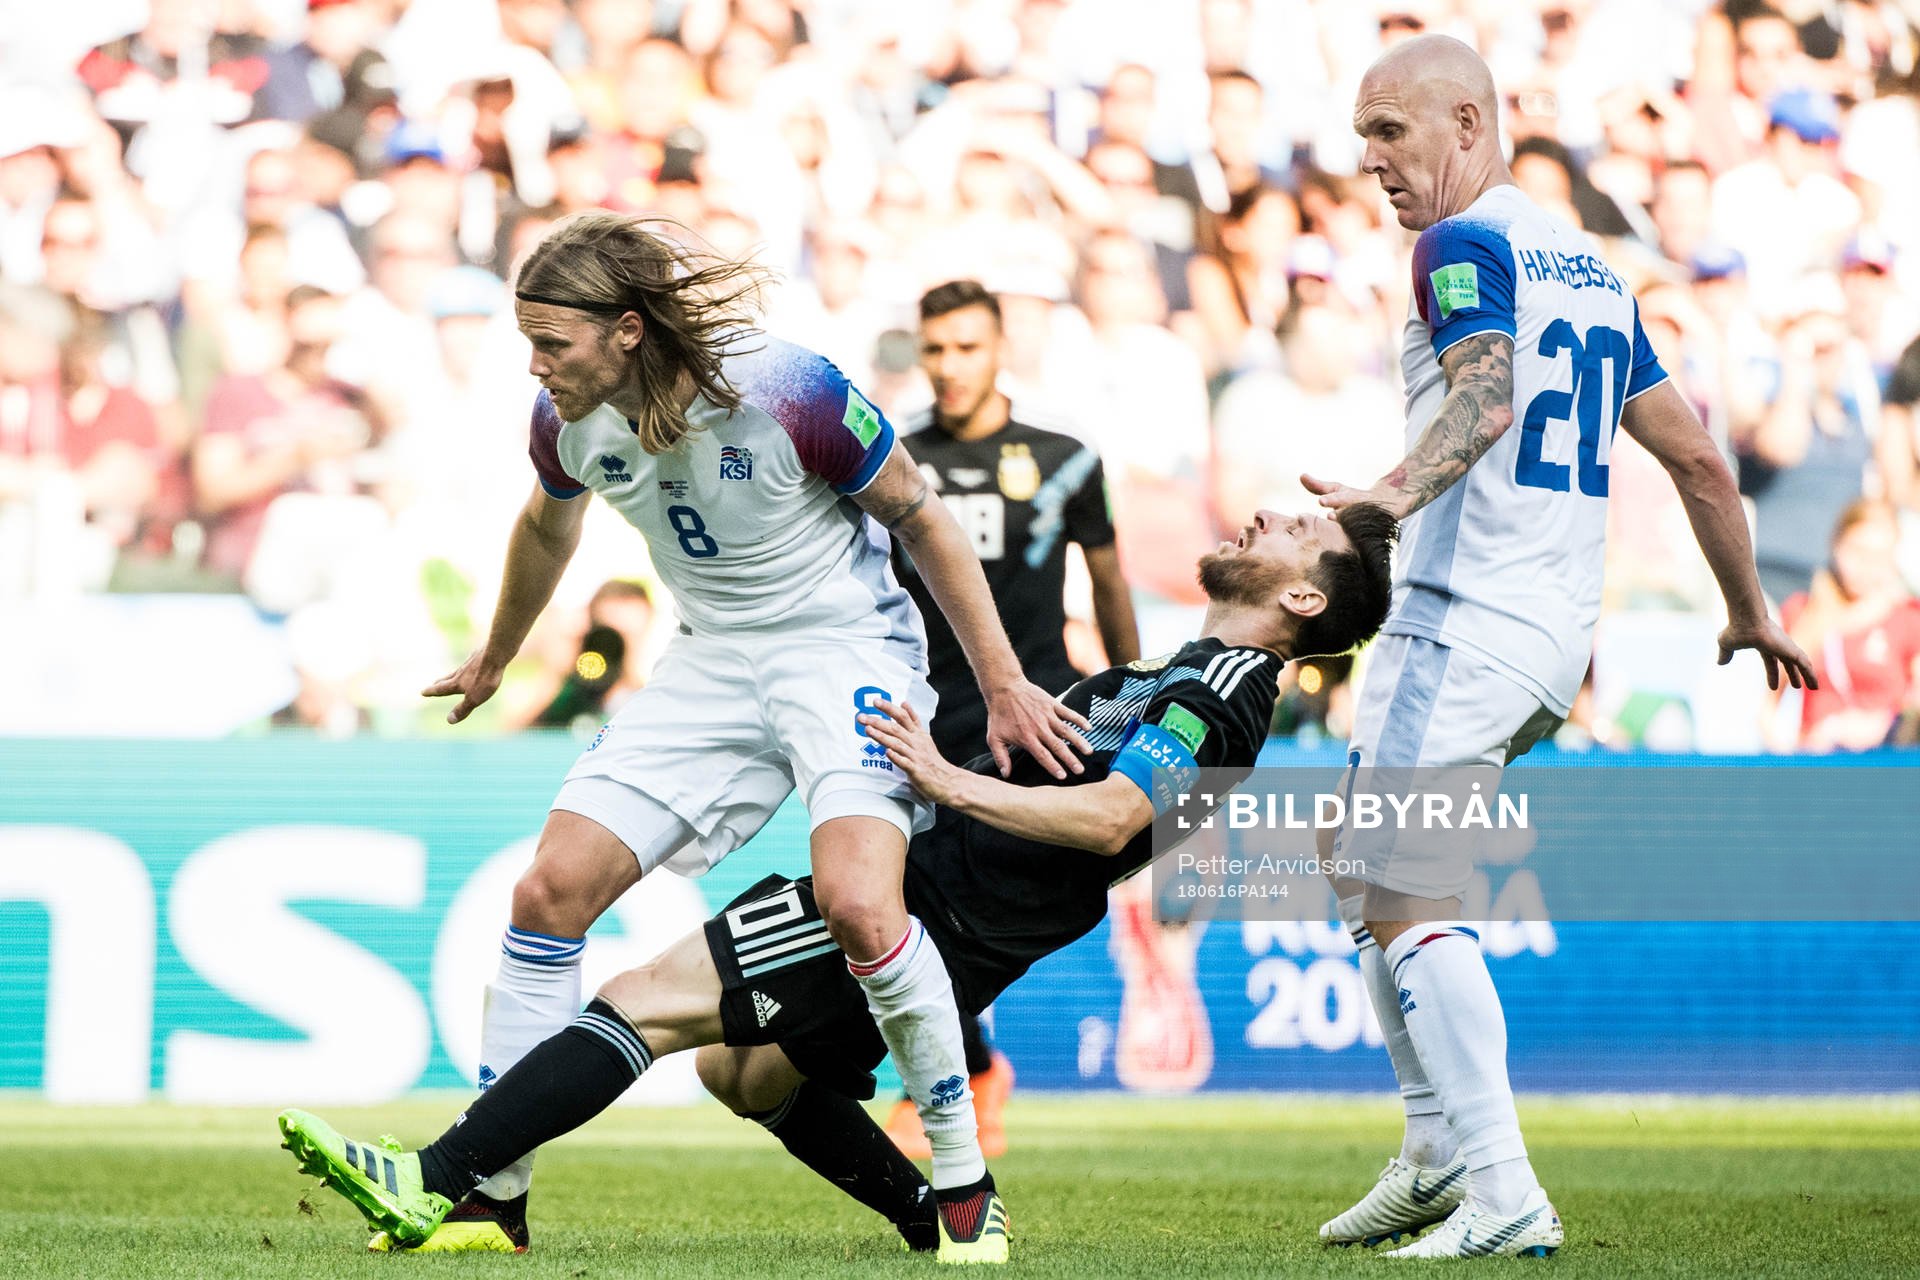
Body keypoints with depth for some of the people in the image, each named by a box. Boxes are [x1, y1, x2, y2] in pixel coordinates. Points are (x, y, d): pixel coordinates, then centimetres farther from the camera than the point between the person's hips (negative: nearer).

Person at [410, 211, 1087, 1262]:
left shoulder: (787, 391, -25)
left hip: (844, 643, -6)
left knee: (856, 901, -28)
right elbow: (547, 528, 17)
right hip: (711, 662, 6)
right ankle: (490, 1198, 4)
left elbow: (919, 517, -11)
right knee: (551, 888, -6)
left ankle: (964, 1182, -10)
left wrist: (1003, 683, -9)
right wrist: (493, 661, 33)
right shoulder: (568, 422, -8)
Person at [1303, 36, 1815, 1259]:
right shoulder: (1590, 267, 20)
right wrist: (1751, 611, 32)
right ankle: (1439, 1150, 18)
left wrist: (1400, 488, -45)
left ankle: (1503, 1196, -20)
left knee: (1407, 901, -12)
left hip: (1468, 617, -10)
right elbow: (1698, 457, 22)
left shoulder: (1467, 246, -7)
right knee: (1357, 859, 21)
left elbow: (1487, 393, -27)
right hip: (1557, 639, 10)